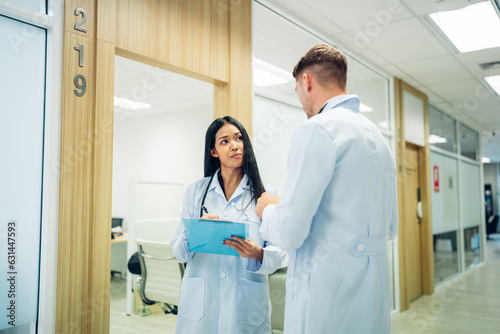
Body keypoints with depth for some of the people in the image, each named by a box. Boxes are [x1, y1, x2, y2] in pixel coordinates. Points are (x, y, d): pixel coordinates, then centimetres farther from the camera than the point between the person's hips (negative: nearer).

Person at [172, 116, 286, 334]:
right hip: (200, 305, 1)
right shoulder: (196, 191, 6)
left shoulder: (266, 194, 1)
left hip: (246, 306, -1)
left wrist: (258, 254, -24)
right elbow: (179, 251, 3)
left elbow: (278, 252, -3)